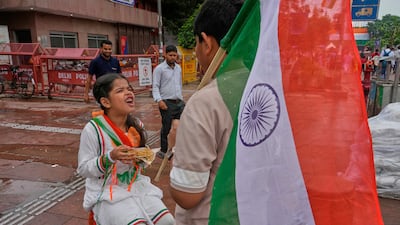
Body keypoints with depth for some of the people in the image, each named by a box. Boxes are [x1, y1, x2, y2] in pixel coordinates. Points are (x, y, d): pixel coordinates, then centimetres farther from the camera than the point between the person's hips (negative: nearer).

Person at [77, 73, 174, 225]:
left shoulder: (137, 126, 0)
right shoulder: (93, 129, -17)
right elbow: (83, 169, -11)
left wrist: (141, 159, -9)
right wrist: (111, 157, -26)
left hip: (137, 185, 5)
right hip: (107, 193, -4)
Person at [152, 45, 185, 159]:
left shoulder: (178, 68, 13)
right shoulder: (159, 68, -5)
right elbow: (155, 86, -9)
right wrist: (159, 100, -20)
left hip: (180, 102, 6)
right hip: (167, 103, -5)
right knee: (166, 128, 3)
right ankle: (163, 151, 19)